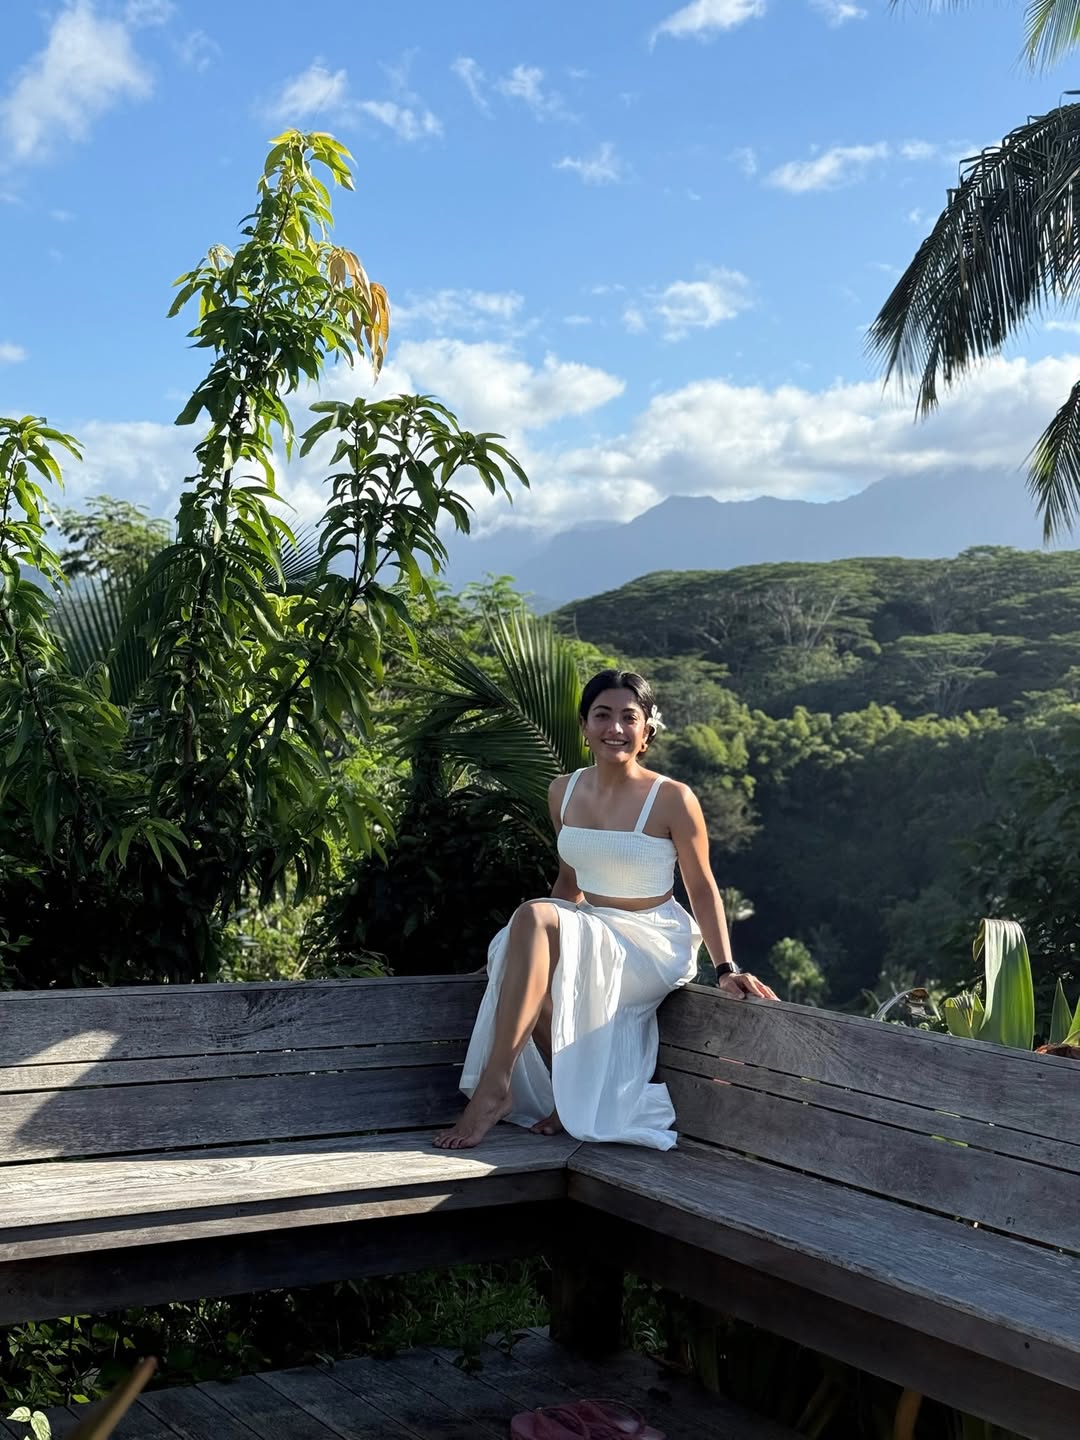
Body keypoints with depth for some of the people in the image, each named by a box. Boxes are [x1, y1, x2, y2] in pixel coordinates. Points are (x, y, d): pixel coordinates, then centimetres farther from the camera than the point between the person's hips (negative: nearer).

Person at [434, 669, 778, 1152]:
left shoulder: (672, 800, -10)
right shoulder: (564, 792, 6)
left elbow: (702, 889, -3)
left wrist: (726, 969, -11)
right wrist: (532, 941, 7)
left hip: (654, 943, -5)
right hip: (590, 933, 6)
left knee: (532, 916, -31)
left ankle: (495, 1088, -28)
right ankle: (567, 1095, -12)